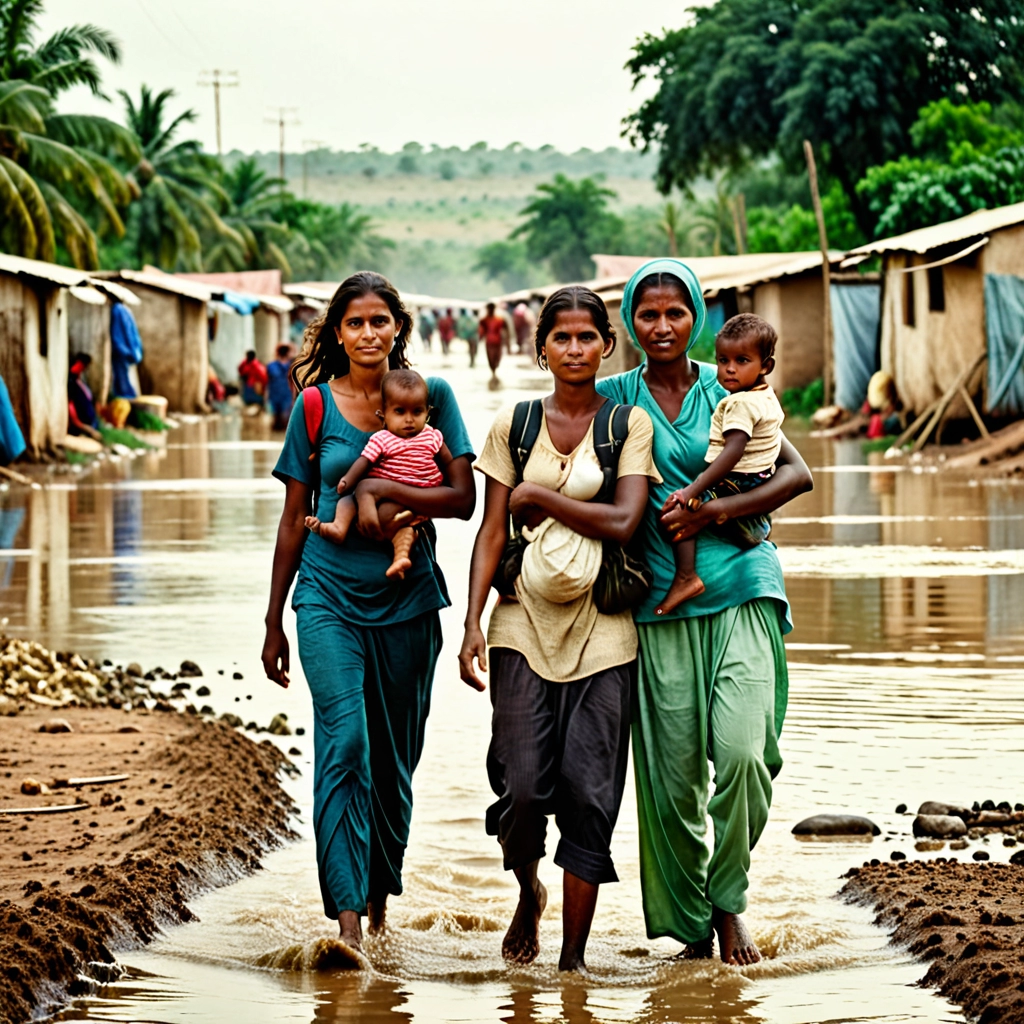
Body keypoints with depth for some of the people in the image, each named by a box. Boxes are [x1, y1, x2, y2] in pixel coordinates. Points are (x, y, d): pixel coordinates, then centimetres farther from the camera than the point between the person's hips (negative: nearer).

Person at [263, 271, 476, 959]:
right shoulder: (315, 403, 5)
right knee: (344, 742, -15)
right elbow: (295, 518, 10)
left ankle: (381, 895, 28)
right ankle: (347, 918, -21)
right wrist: (274, 621, 11)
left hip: (406, 598, 1)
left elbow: (464, 498, -5)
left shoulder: (431, 394, 3)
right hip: (329, 594, -1)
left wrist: (379, 488, -18)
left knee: (395, 755, 9)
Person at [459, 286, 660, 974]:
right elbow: (492, 532, 4)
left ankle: (574, 956, 4)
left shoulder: (630, 423, 3)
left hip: (601, 629, -1)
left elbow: (624, 522, -8)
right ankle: (529, 894, 23)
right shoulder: (513, 426, 7)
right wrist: (472, 622, -4)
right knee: (522, 786, -9)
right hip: (525, 622, 1)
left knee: (587, 790, -6)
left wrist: (537, 496, -5)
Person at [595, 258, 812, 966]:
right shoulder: (614, 398, 8)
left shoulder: (729, 391, 9)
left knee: (743, 752, -17)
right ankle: (689, 922, 15)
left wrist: (714, 511, -11)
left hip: (740, 593, 0)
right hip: (660, 606, 0)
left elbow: (798, 473, 1)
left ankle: (729, 898, 3)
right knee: (673, 774, -2)